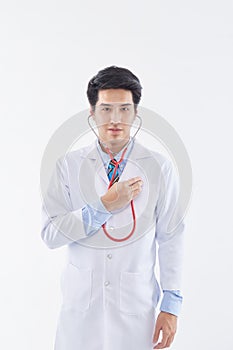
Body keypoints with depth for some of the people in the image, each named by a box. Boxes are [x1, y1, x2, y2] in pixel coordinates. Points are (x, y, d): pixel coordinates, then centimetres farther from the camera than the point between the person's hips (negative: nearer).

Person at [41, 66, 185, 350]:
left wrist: (171, 305, -2)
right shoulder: (69, 165, -5)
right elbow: (50, 234, -10)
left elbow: (171, 238, -4)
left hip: (136, 305, 0)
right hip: (80, 303, 1)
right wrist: (104, 206, -20)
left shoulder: (159, 167, -7)